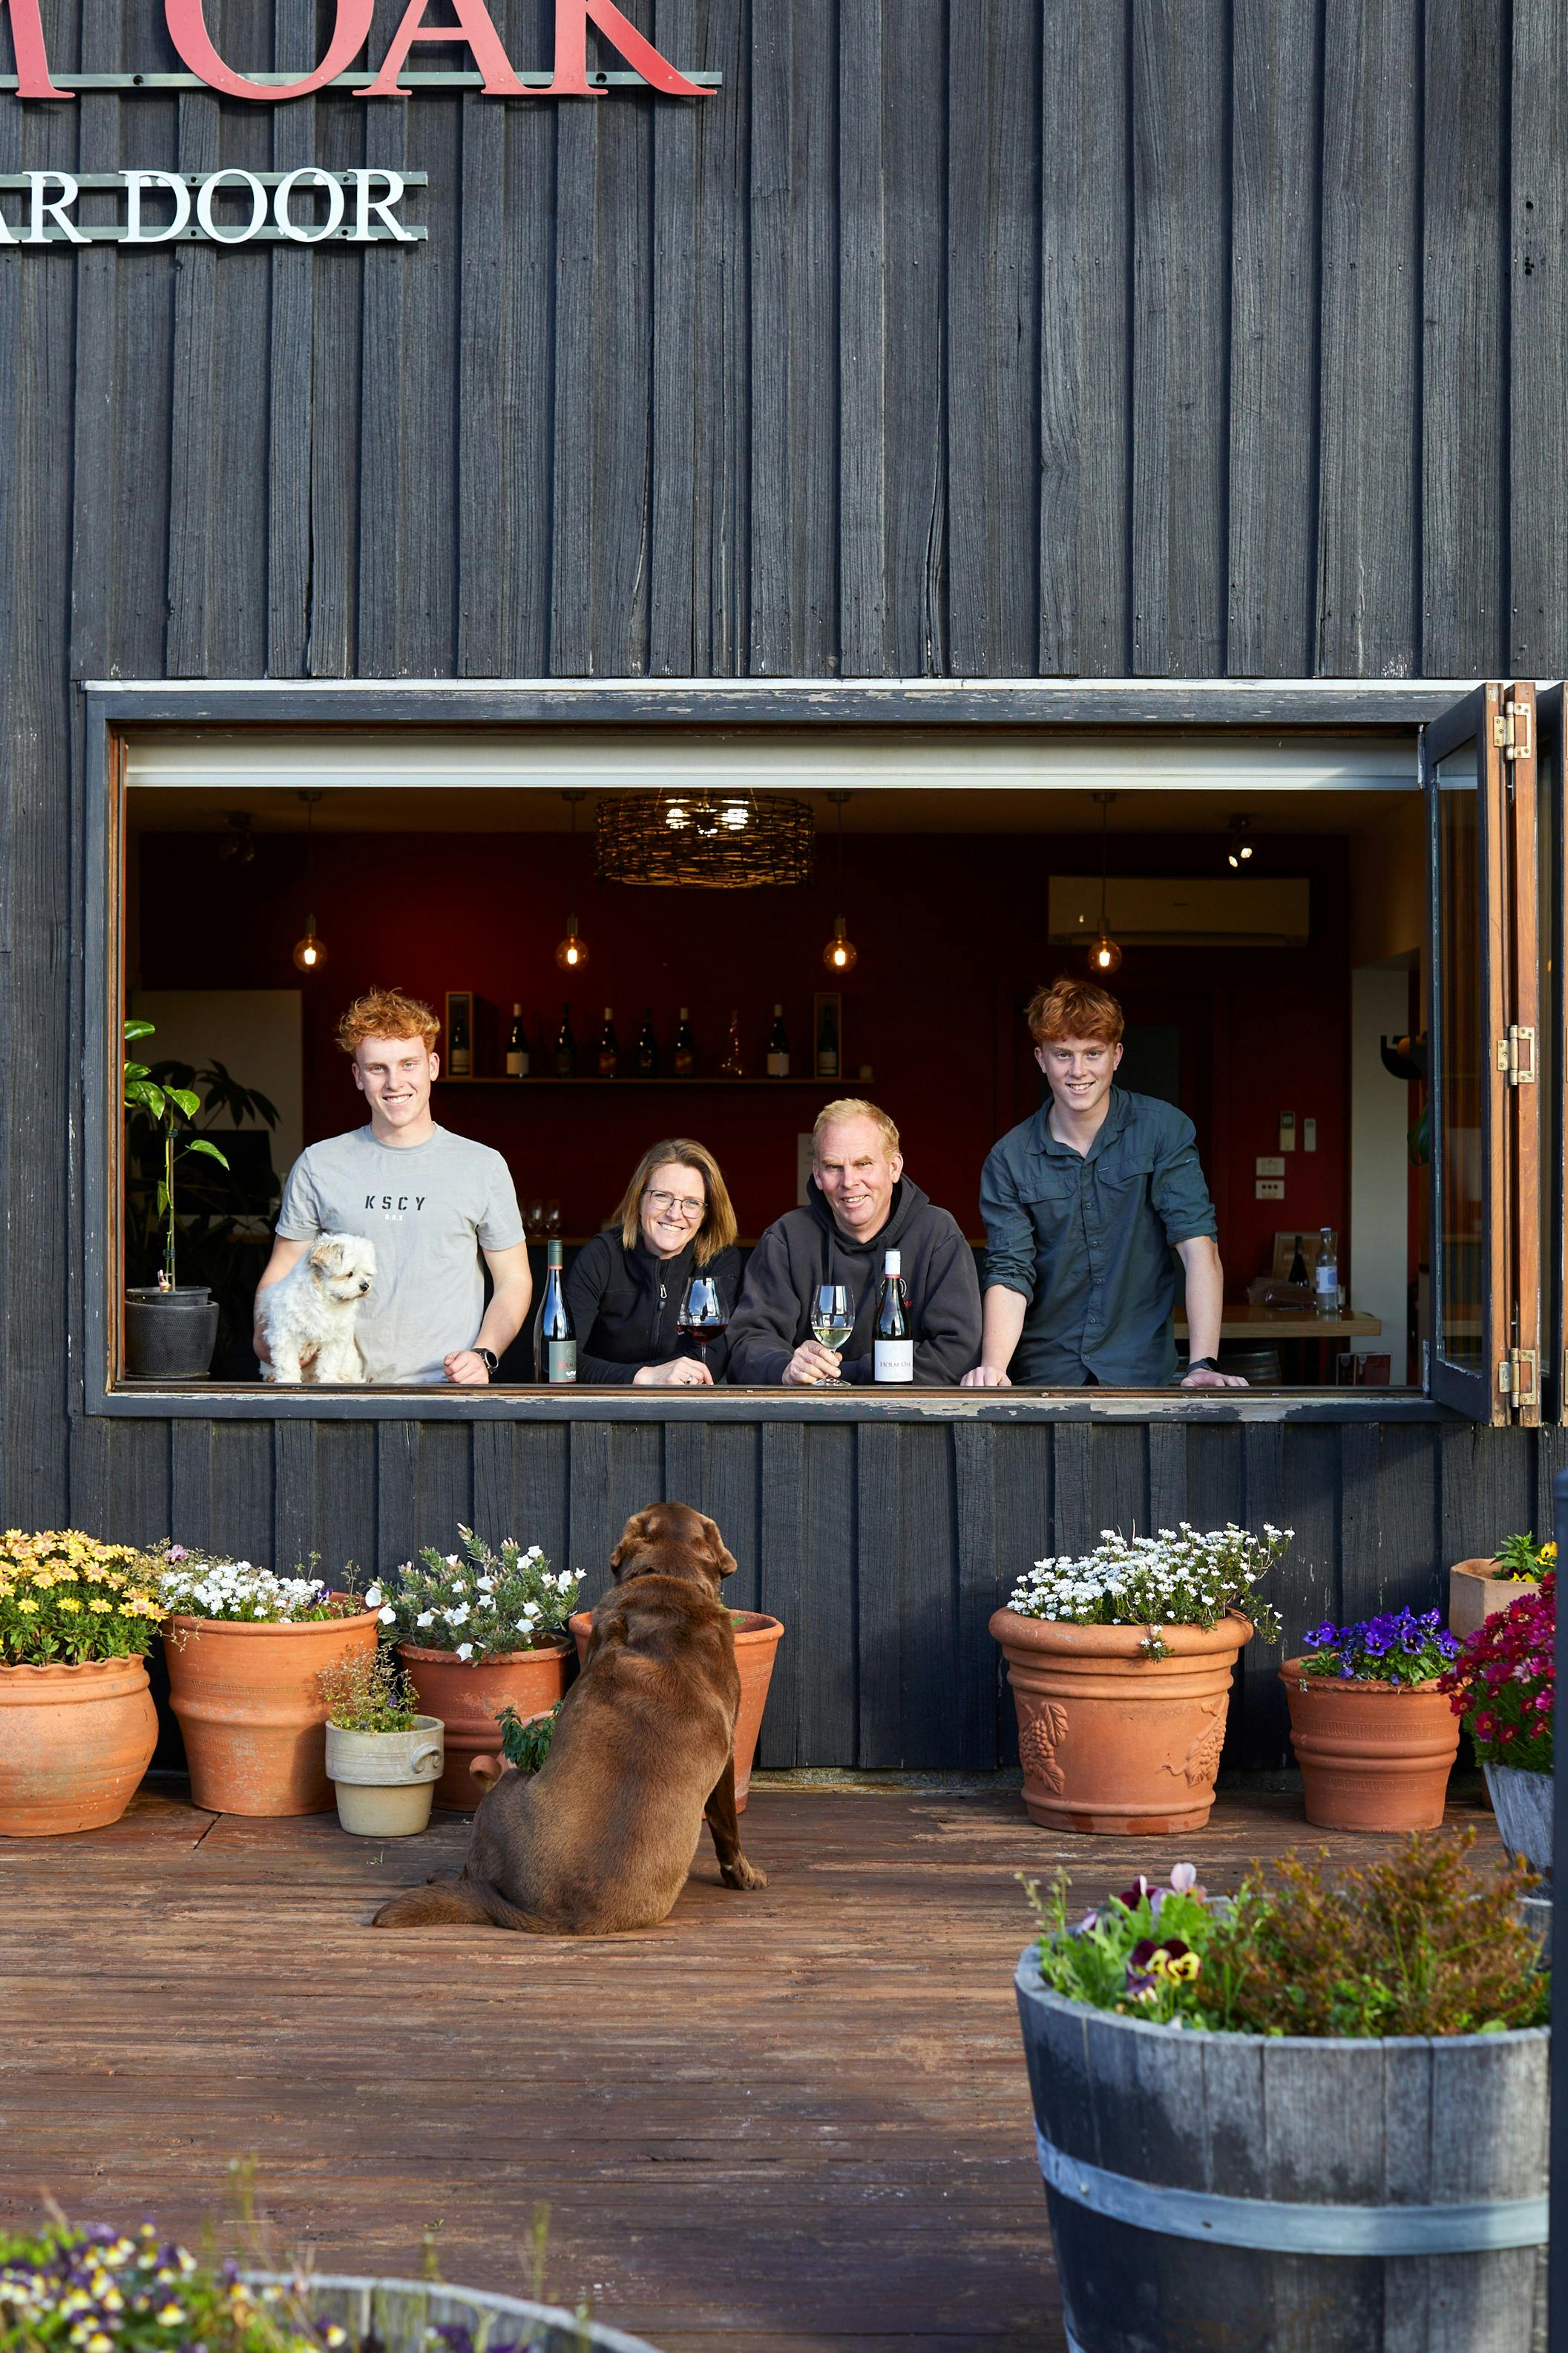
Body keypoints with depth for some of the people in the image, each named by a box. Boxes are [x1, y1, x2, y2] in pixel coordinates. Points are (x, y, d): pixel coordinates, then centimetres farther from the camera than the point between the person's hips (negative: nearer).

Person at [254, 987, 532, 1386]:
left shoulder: (483, 1166, 10)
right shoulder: (317, 1166, 12)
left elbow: (514, 1279, 13)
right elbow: (280, 1276, 17)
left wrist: (483, 1356, -4)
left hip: (447, 1388, -2)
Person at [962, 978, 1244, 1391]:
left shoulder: (1163, 1130, 0)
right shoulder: (1009, 1159, 2)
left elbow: (1198, 1245, -9)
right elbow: (1010, 1276, -4)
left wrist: (1203, 1365, -22)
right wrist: (993, 1370, -24)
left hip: (1143, 1372, -1)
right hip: (1044, 1377, 1)